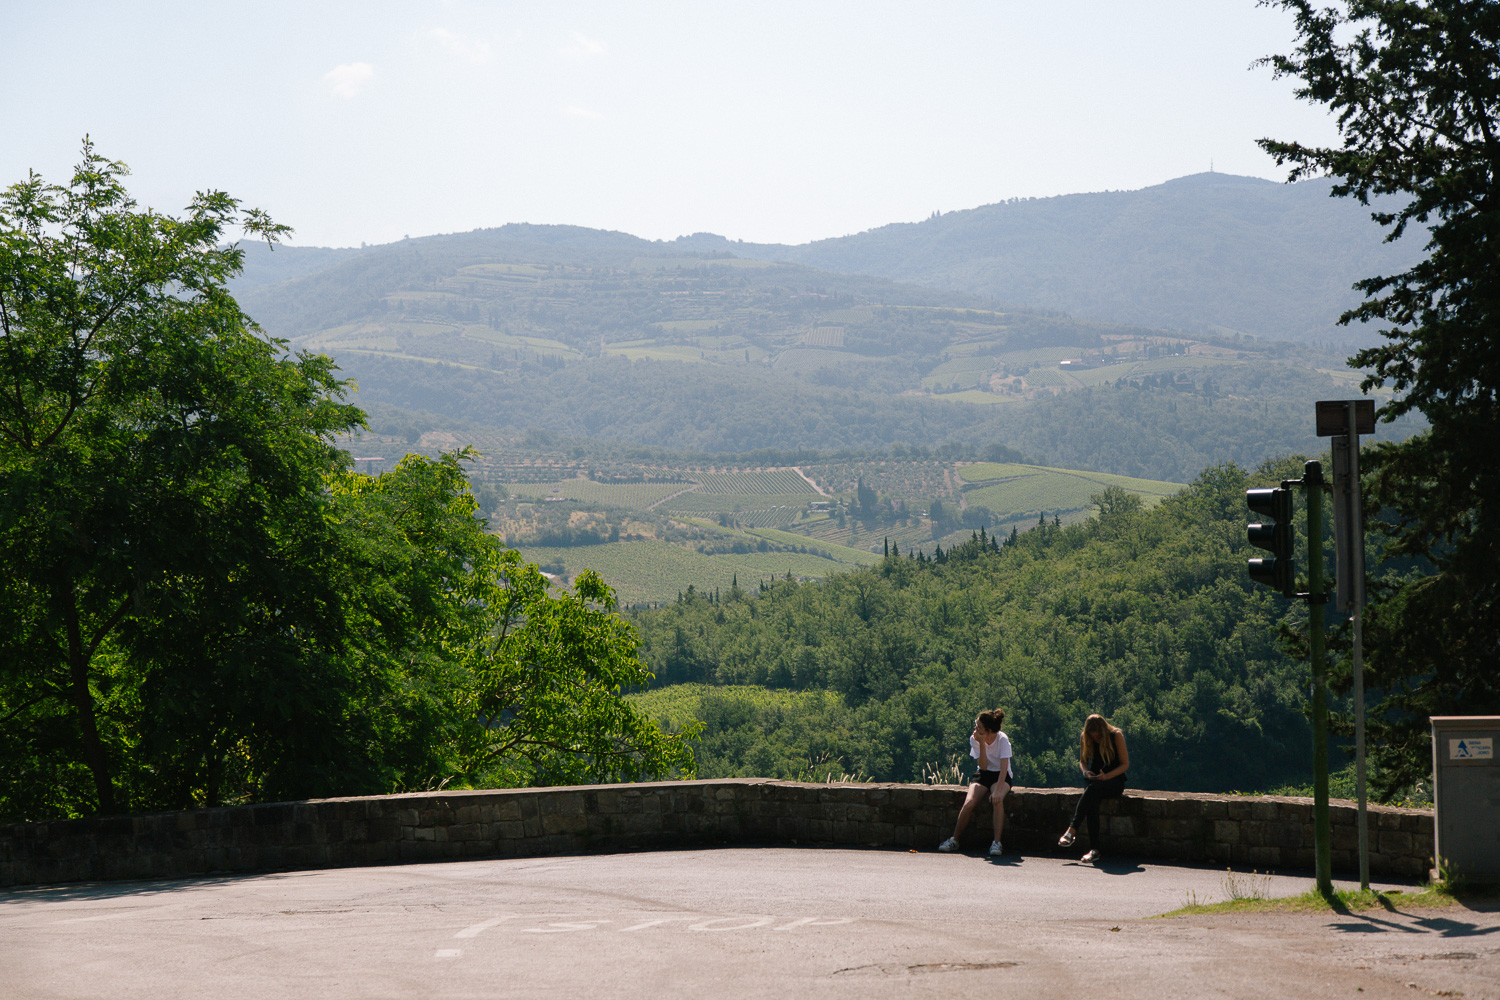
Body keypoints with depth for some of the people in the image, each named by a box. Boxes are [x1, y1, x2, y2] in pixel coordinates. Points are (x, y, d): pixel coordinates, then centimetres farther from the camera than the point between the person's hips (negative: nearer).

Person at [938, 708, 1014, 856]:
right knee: (969, 804, -24)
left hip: (1001, 777, -3)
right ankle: (954, 840, -8)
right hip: (983, 775, 3)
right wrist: (982, 744, -27)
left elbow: (1004, 767, -28)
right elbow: (983, 766, -16)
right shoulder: (974, 739, -10)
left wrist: (997, 790, -40)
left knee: (997, 800, -36)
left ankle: (997, 843, -32)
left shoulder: (1002, 740, -20)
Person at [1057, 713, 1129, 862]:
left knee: (1092, 789, -37)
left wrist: (1106, 776, -19)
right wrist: (1085, 771, -10)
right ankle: (1095, 849, -37)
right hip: (1094, 779, 3)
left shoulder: (1116, 736, -7)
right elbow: (1082, 761, 14)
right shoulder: (1084, 737, 4)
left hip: (1114, 780, -3)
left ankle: (1072, 830, -40)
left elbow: (1125, 764, -5)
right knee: (1092, 800, -33)